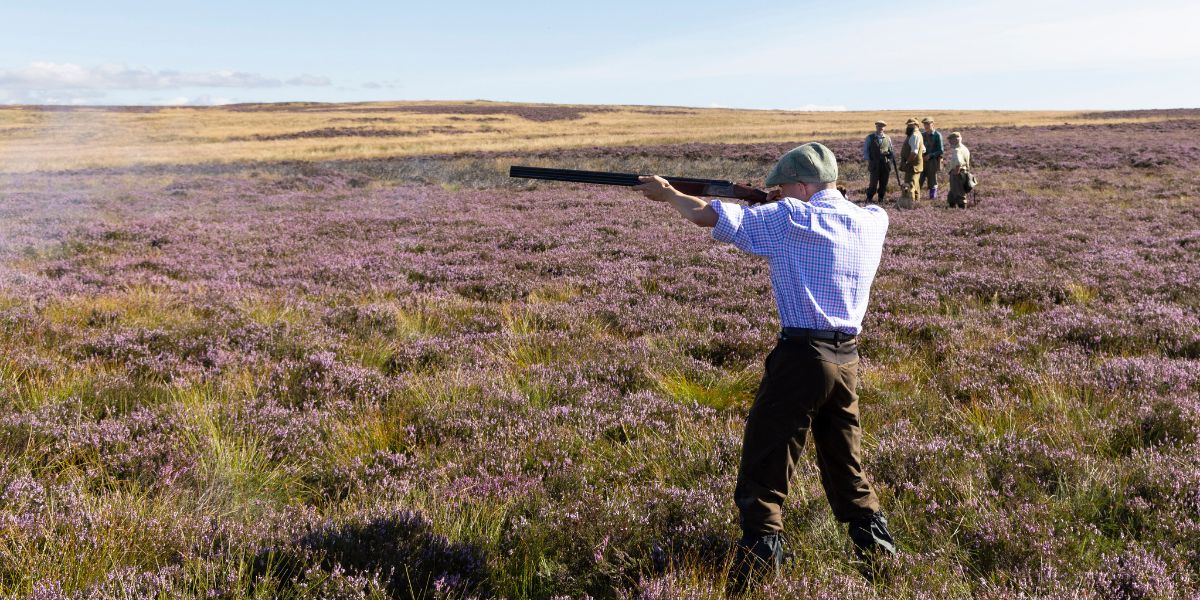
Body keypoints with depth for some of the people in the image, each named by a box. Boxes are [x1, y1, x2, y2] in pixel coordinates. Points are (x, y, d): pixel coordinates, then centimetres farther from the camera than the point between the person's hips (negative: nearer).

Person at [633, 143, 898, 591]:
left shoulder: (790, 220, -9)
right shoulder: (872, 222, 6)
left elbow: (704, 215, -8)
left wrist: (668, 194, 9)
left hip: (801, 355, -6)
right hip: (848, 358, 6)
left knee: (765, 459, 2)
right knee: (845, 458, 21)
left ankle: (760, 551, 0)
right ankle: (874, 541, 27)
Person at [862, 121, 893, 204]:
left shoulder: (887, 138, 13)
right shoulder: (870, 138, 6)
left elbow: (891, 150, 20)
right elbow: (865, 150, 6)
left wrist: (892, 156, 1)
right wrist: (868, 161, -4)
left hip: (886, 164, 3)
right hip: (874, 165, -3)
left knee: (883, 184, 4)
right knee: (873, 183, -8)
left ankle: (881, 199, 15)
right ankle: (869, 198, 7)